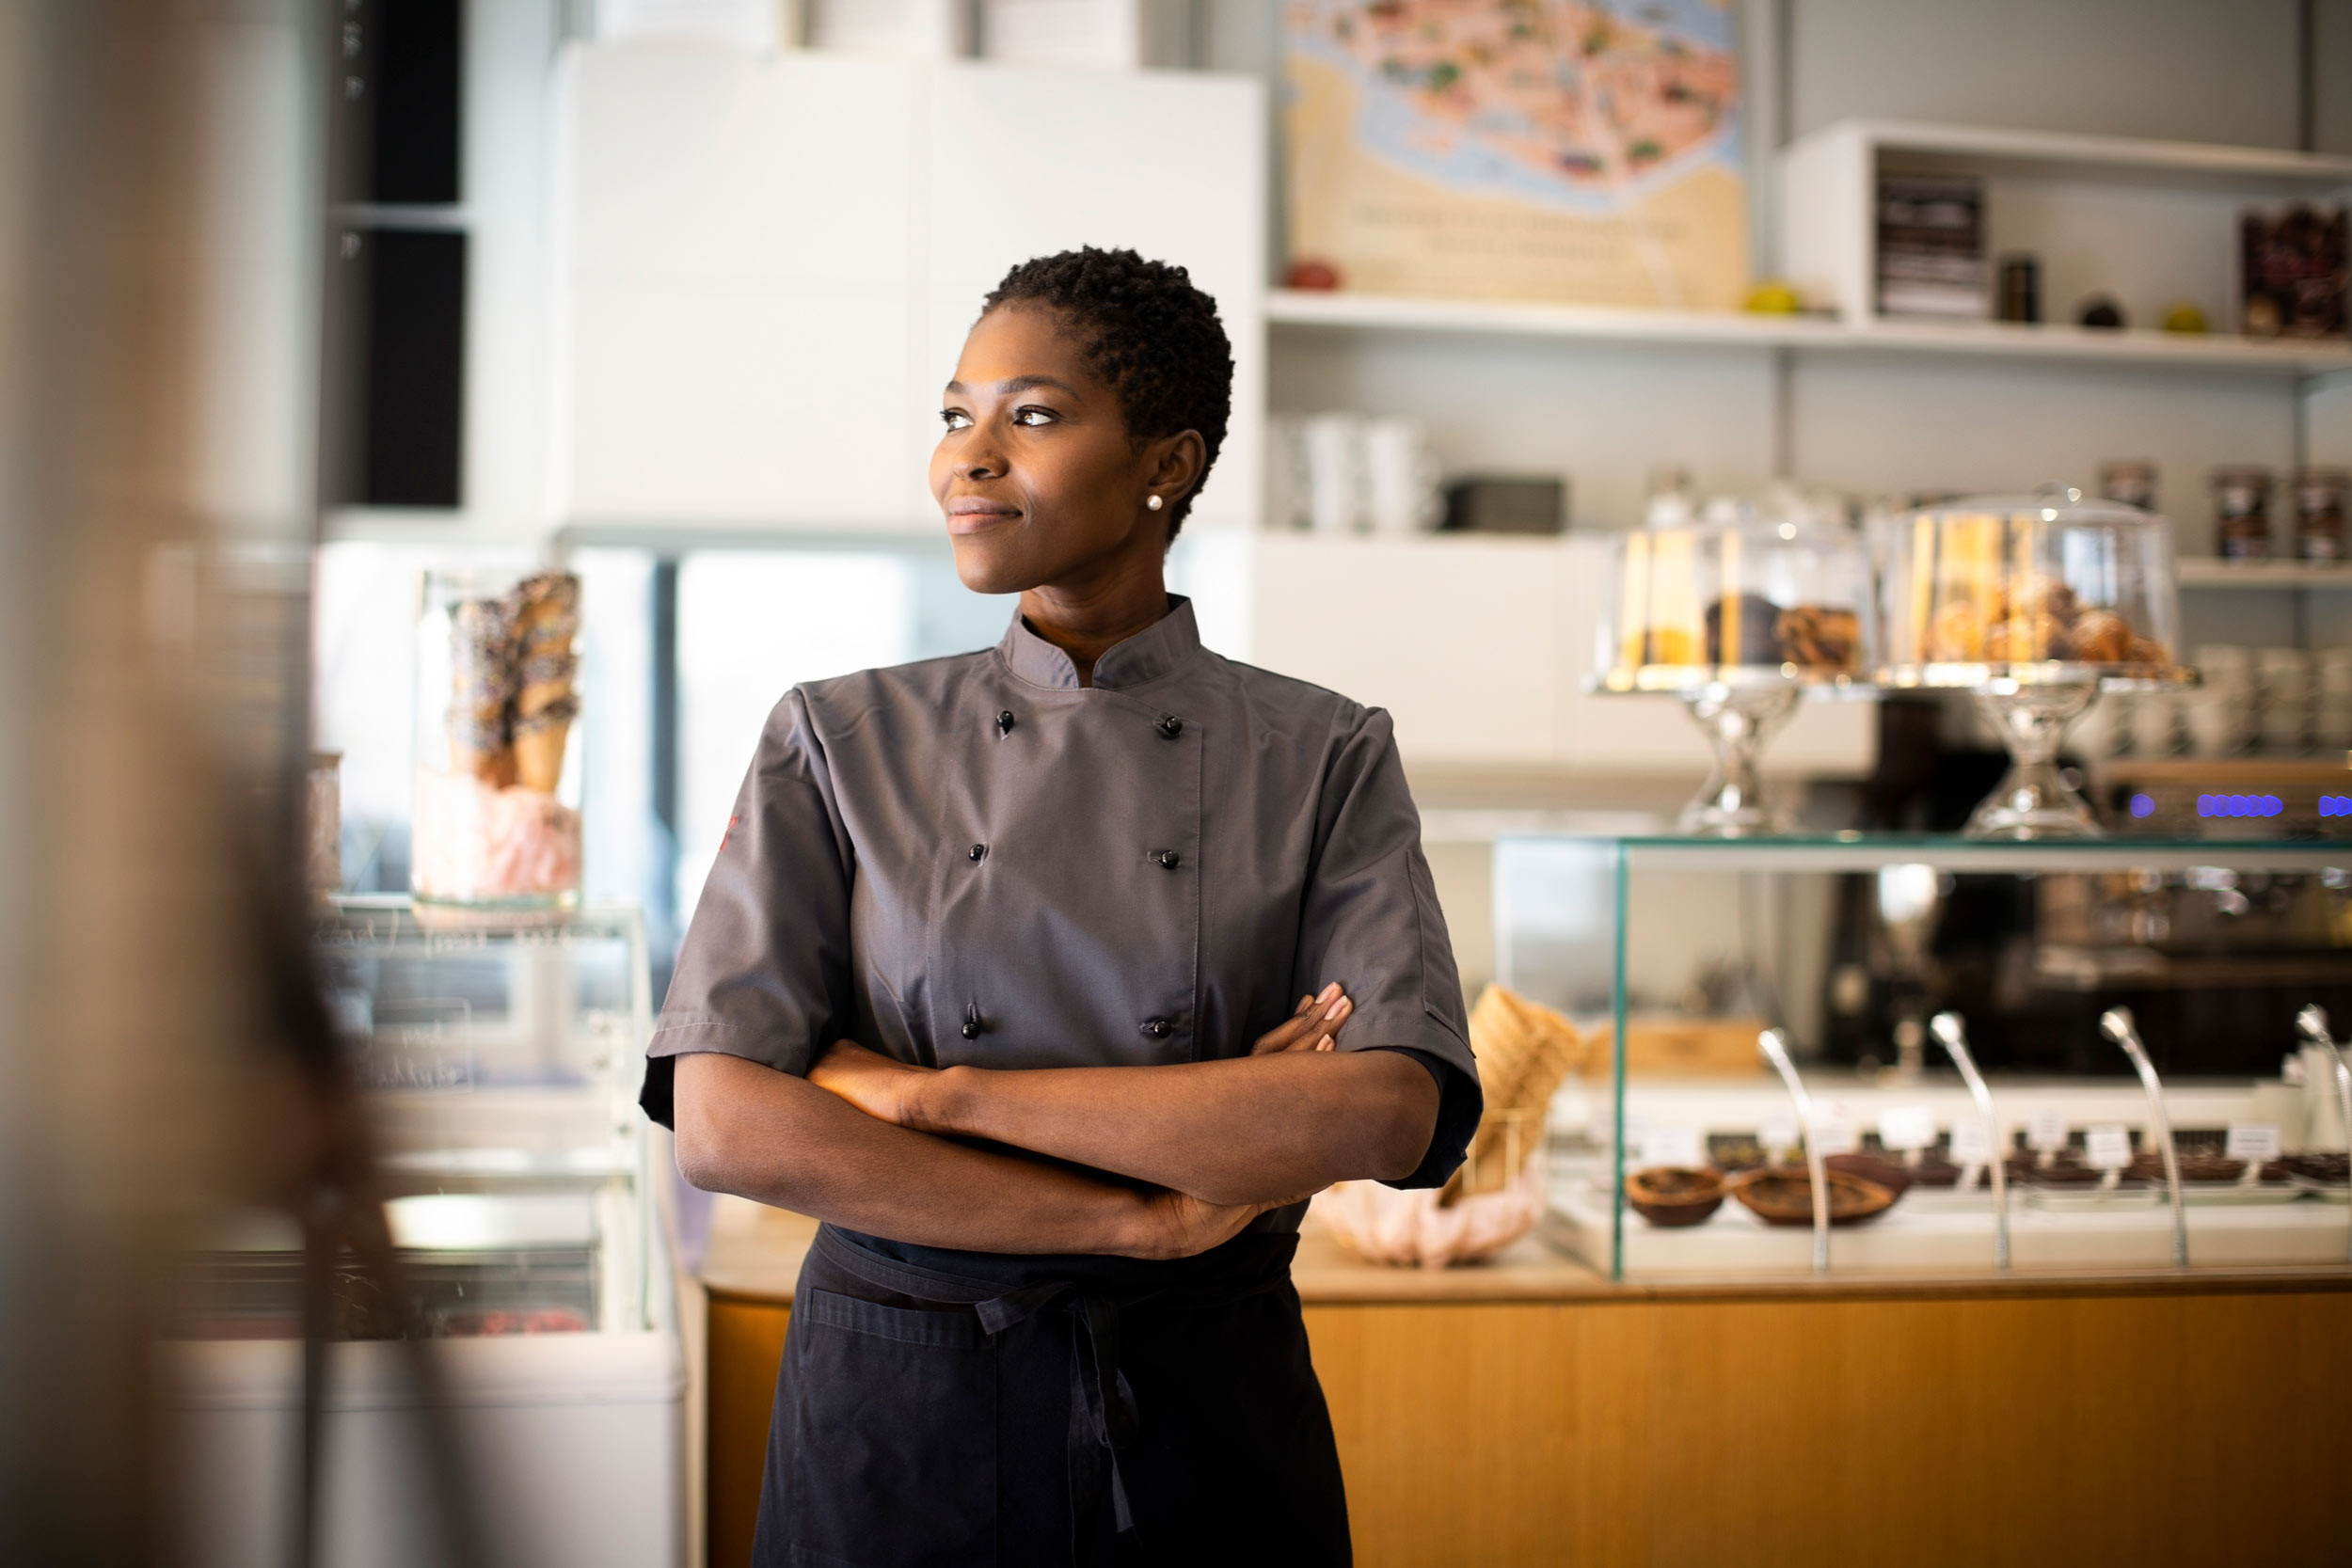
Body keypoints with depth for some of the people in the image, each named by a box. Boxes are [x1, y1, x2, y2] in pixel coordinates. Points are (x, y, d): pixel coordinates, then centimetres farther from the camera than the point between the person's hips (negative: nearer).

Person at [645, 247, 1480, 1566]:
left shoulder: (1325, 758, -2)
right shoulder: (842, 743, -1)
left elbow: (1393, 1114, -17)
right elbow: (724, 1123, -11)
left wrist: (940, 1092, -18)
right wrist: (1148, 1216, -17)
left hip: (1206, 1426, 0)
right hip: (891, 1423, 1)